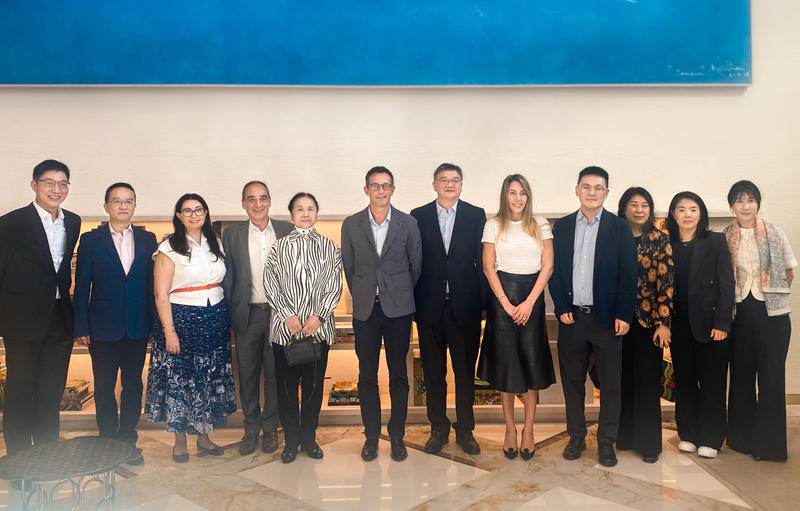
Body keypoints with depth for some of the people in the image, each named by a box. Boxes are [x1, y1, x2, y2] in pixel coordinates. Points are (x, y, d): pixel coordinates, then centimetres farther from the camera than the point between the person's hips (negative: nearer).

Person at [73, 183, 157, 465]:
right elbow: (82, 286, -1)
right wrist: (81, 328, -5)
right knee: (104, 388, 8)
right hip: (103, 328, -1)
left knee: (133, 386, 10)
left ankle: (128, 441, 24)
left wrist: (155, 324, -1)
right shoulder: (91, 240, 1)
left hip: (138, 327, 2)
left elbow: (153, 282, 5)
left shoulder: (148, 239, 5)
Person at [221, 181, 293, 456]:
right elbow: (227, 276, 3)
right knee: (247, 375, 10)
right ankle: (251, 428, 25)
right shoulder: (232, 234, 2)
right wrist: (230, 313, -2)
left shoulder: (287, 230, 2)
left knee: (275, 374, 10)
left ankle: (270, 428, 25)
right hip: (247, 314, 0)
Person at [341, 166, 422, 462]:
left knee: (398, 376, 7)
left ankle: (397, 435, 21)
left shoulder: (408, 224, 0)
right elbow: (348, 268, 9)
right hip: (365, 310, 1)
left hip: (398, 309, -1)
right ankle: (371, 435, 21)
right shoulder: (351, 225, 2)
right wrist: (362, 296, 10)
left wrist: (403, 297, 9)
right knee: (367, 376, 8)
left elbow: (416, 266, 7)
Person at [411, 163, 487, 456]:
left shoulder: (476, 215, 4)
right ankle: (438, 429, 25)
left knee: (466, 371, 9)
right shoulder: (418, 216, 3)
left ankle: (465, 430, 25)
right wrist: (412, 303, -2)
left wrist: (484, 300, -3)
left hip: (465, 306, 0)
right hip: (430, 306, 0)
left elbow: (482, 260, 2)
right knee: (433, 372, 10)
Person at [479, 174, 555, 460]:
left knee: (532, 361, 0)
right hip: (502, 295, -1)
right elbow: (488, 267, 0)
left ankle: (528, 429, 10)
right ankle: (510, 428, 13)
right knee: (505, 361, 2)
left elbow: (548, 266, 1)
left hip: (532, 296, 1)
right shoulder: (494, 225, 3)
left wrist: (529, 302, -8)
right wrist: (506, 303, -8)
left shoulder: (541, 225, 5)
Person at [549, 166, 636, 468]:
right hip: (572, 317, 2)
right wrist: (561, 309, -4)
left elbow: (628, 274, -2)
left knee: (610, 383, 6)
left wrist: (623, 315, -8)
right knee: (572, 380, 10)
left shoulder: (620, 228, 1)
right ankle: (576, 437, 25)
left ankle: (606, 442, 20)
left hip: (607, 318, -2)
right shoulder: (561, 227, 7)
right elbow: (554, 271, 6)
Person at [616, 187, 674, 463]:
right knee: (622, 379, 8)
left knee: (647, 380, 3)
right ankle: (623, 436, 22)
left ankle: (648, 442, 15)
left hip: (648, 319, -2)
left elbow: (667, 282, -4)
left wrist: (663, 322, -10)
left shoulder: (660, 239, 1)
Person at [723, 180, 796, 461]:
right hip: (739, 314, 2)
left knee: (771, 377, 0)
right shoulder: (725, 238, 3)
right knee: (741, 375, 9)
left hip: (772, 314, -1)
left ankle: (769, 443, 13)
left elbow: (789, 273, 7)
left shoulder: (774, 233, 1)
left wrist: (773, 297, 4)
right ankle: (742, 437, 22)